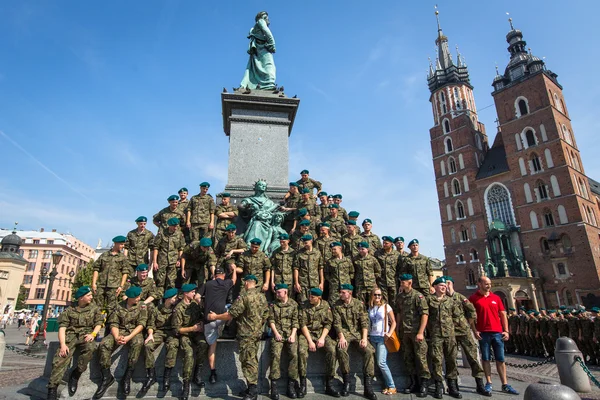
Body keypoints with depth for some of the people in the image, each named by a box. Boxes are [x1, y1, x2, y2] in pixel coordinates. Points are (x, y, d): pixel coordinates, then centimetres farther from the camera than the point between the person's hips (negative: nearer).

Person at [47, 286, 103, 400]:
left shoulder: (95, 308, 10)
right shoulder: (69, 310, 8)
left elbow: (99, 323, 6)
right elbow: (62, 327, 0)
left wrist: (93, 334, -15)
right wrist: (63, 344, -15)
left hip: (86, 335, 0)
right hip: (70, 335, 1)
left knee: (90, 348, -33)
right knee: (60, 359, -23)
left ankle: (75, 374, -12)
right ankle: (52, 389, -13)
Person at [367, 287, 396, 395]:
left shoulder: (386, 306, -3)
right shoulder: (369, 308, 8)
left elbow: (393, 322, -1)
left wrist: (389, 333, -13)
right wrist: (367, 335, 4)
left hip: (382, 337, -4)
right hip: (372, 337, 4)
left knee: (381, 363, -11)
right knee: (383, 363, 5)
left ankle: (392, 387, 1)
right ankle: (387, 385, 16)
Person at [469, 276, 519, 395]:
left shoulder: (496, 298, 9)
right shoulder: (473, 298, -2)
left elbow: (503, 315, 11)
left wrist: (506, 330, 3)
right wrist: (474, 331, -9)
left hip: (497, 332, 3)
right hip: (483, 333, -3)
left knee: (500, 359, 7)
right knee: (486, 358, 5)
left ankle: (505, 385, 15)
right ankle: (489, 383, 13)